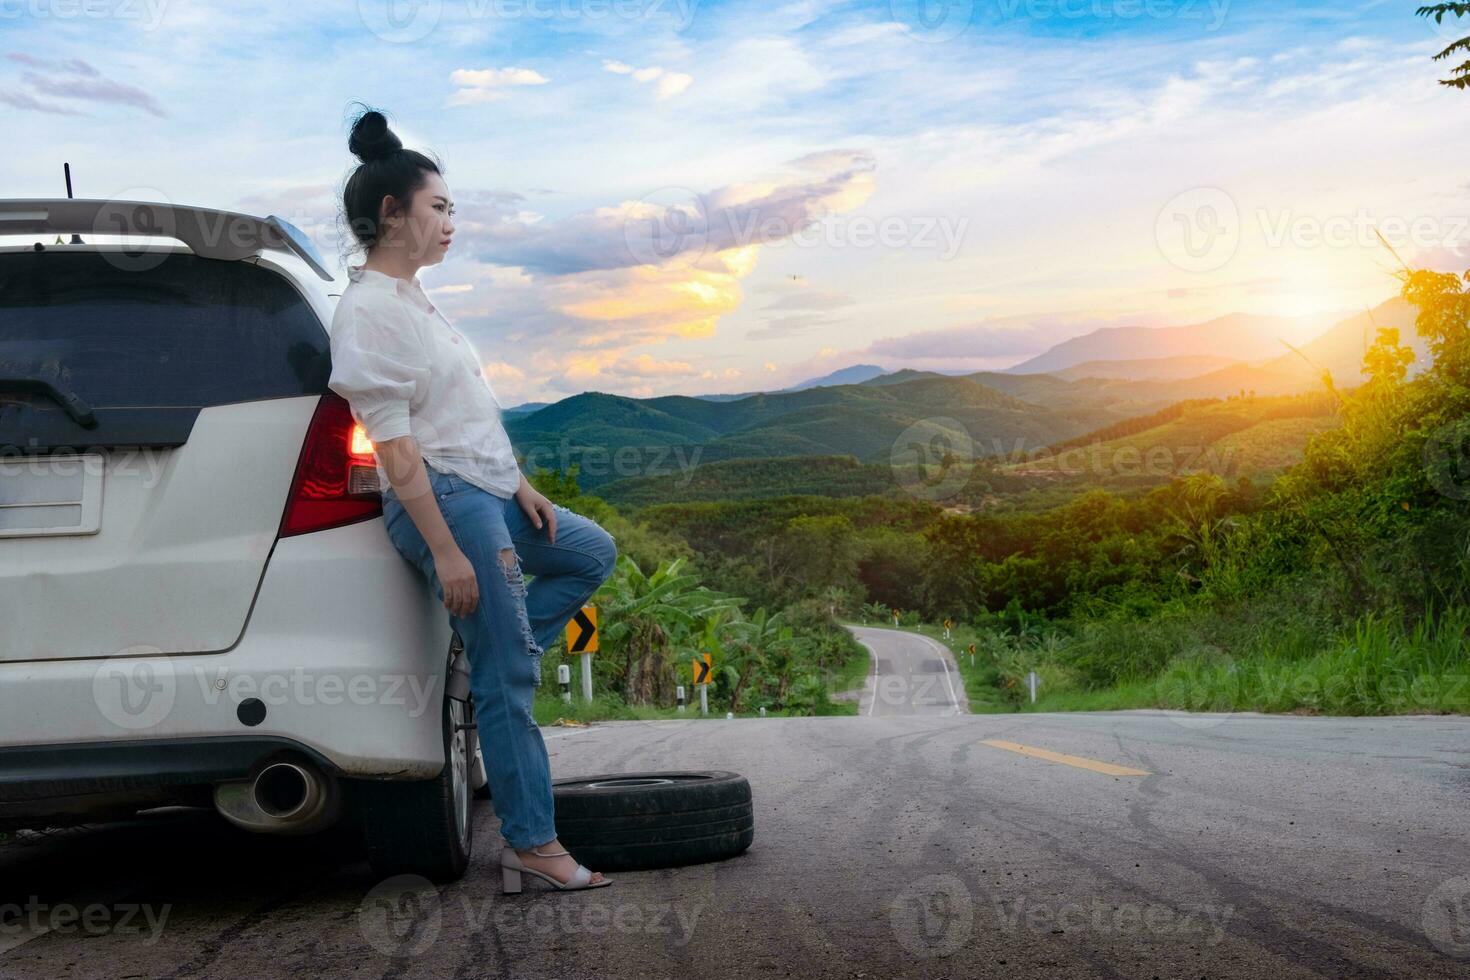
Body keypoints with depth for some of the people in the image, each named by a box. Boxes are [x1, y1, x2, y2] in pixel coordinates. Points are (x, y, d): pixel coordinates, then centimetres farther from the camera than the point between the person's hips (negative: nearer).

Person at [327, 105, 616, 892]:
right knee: (508, 680, -6)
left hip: (487, 491, 10)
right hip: (444, 501, -10)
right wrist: (445, 550, -22)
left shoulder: (411, 298, 14)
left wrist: (522, 488, 17)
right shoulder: (368, 311, -15)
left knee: (592, 554, 25)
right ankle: (533, 847, 2)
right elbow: (394, 445, -20)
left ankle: (487, 656, 17)